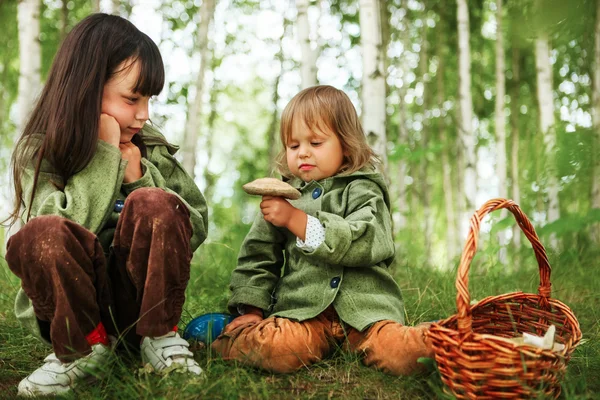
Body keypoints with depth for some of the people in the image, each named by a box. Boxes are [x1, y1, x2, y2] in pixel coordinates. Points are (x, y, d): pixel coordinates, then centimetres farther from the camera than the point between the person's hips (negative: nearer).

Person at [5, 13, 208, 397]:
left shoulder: (149, 145, 1)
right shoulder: (37, 152, -6)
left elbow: (196, 229, -1)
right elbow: (64, 232, -23)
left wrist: (140, 177, -13)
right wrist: (104, 153, -20)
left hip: (144, 296, 2)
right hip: (73, 307, -1)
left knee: (154, 205, -26)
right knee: (42, 234, -32)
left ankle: (158, 336, -9)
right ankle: (85, 347, -9)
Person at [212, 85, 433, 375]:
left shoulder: (362, 190, 8)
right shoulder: (281, 198, 20)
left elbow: (363, 242, -11)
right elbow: (257, 256, 20)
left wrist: (297, 219, -16)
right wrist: (251, 310, 5)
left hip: (363, 306, -2)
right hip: (301, 308, 2)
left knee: (398, 353, -31)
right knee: (279, 348, -30)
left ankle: (433, 341, -4)